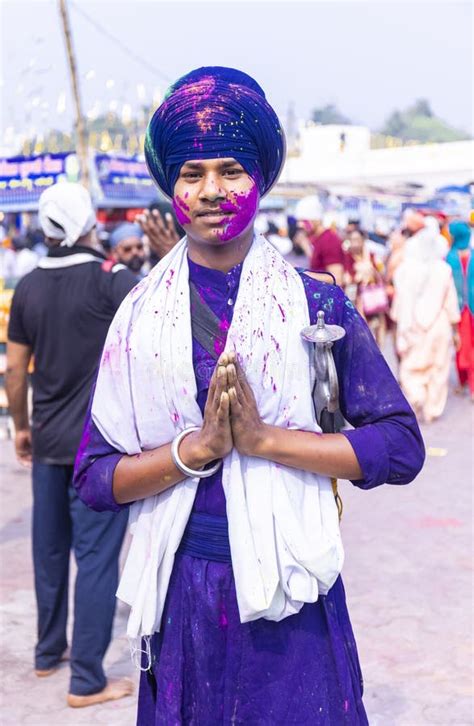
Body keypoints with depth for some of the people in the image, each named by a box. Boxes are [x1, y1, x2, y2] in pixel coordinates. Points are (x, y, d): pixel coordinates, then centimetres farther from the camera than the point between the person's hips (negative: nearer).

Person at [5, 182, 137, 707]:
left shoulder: (29, 287, 3)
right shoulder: (111, 280, -12)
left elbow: (14, 369, 8)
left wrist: (21, 426, 19)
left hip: (47, 440, 6)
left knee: (49, 546, 17)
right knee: (96, 556, 0)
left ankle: (48, 652, 32)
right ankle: (86, 680, 4)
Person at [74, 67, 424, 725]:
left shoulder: (317, 304, -3)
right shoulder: (140, 316, 1)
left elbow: (401, 447, -6)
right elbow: (94, 478, -1)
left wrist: (264, 438, -16)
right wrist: (196, 447, -17)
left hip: (290, 594, -1)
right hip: (180, 593, 1)